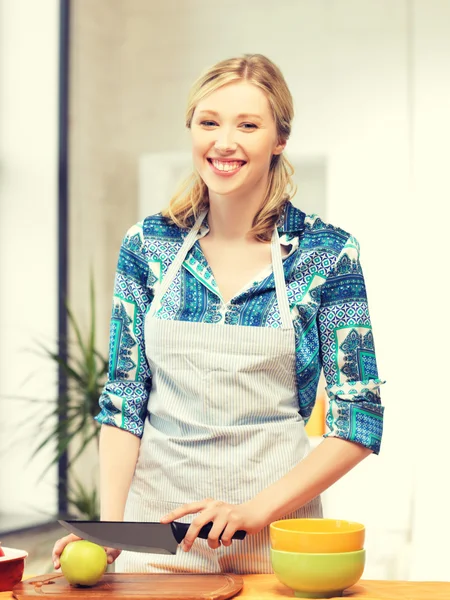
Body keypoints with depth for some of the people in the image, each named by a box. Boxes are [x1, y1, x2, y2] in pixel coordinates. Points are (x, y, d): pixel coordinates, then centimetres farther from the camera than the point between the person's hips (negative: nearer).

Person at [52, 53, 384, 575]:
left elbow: (358, 421, -6)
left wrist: (255, 510, -16)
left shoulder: (328, 253, -6)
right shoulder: (146, 245, 0)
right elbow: (124, 399, 2)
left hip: (275, 540, -1)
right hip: (154, 521, 2)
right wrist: (109, 524, -10)